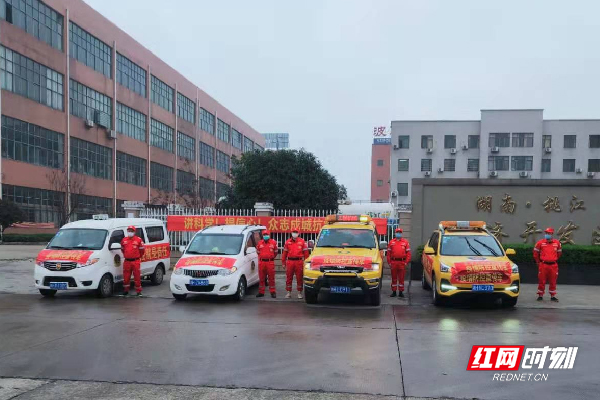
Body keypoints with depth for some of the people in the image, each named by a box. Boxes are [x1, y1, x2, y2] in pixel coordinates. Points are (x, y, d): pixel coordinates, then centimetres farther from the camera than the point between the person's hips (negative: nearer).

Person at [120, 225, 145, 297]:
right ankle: (126, 290, 24)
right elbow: (122, 249, 24)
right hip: (127, 261, 3)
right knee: (126, 277, 9)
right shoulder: (124, 240, 9)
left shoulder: (138, 239, -2)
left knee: (137, 277, 0)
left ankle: (138, 291, 7)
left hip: (135, 261, -3)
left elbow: (142, 249, 5)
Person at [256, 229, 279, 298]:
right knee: (261, 278, 7)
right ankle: (261, 292, 14)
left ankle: (272, 292, 7)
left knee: (271, 278, 1)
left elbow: (276, 252, 14)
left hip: (270, 262, -2)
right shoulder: (260, 243, 7)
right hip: (261, 262, 2)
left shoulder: (273, 243, 1)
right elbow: (258, 252, 21)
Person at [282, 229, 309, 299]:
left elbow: (305, 252, 4)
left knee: (299, 278, 2)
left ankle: (299, 293, 11)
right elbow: (284, 253, 12)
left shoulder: (302, 241, 4)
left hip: (299, 261, -2)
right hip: (290, 261, 2)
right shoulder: (287, 242, 11)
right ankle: (289, 292, 12)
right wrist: (283, 262, 9)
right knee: (288, 278, 4)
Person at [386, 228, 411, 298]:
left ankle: (401, 292, 10)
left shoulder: (405, 242, 6)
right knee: (394, 277, 6)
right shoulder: (391, 242, 8)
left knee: (401, 278, 3)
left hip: (402, 262, -1)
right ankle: (394, 291, 13)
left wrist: (406, 262, -6)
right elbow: (388, 253, 6)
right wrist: (389, 262, -1)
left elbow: (408, 253, 3)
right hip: (393, 262, 1)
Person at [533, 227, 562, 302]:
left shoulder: (557, 243, 3)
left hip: (553, 265, 2)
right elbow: (535, 253, 9)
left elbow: (559, 253, 20)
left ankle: (553, 296, 20)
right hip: (543, 265, -2)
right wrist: (538, 262, 13)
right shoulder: (540, 243, -3)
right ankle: (540, 295, 12)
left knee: (553, 281, 8)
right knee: (541, 281, 2)